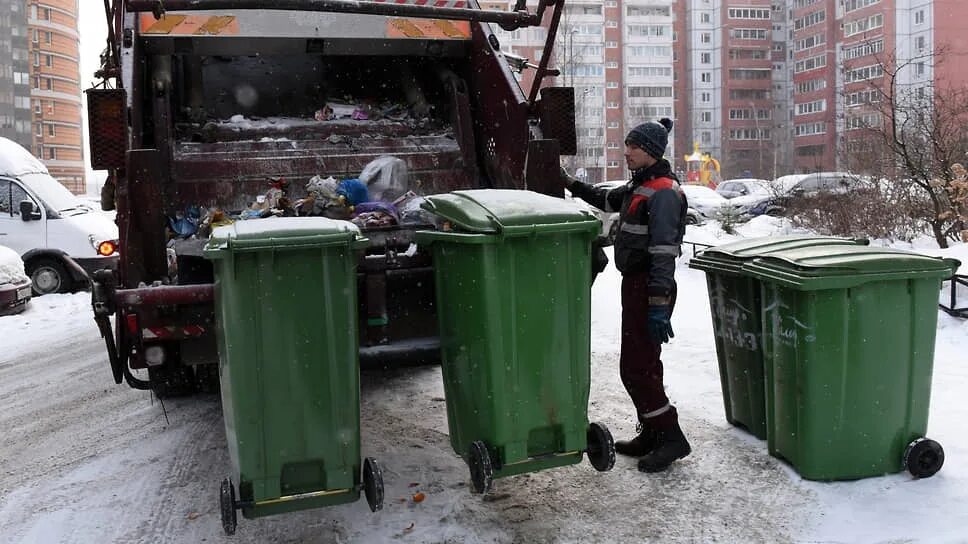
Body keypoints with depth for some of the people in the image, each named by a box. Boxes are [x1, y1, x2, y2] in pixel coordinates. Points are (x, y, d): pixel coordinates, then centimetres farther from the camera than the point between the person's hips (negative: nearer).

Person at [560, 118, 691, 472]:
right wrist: (571, 184, 25)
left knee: (635, 367, -8)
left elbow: (663, 252, -24)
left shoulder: (663, 192, -17)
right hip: (635, 284, 10)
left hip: (649, 290, -10)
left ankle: (671, 437, 2)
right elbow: (606, 200, 34)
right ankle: (652, 435, 26)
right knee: (642, 364, 15)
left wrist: (658, 306, -27)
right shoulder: (639, 186, 14)